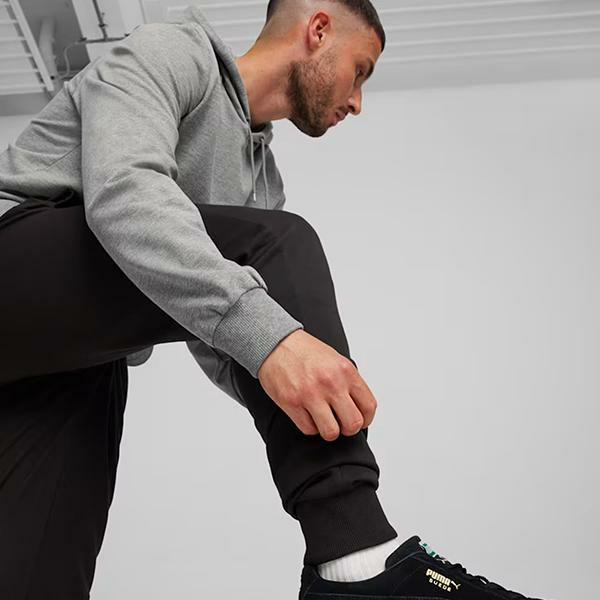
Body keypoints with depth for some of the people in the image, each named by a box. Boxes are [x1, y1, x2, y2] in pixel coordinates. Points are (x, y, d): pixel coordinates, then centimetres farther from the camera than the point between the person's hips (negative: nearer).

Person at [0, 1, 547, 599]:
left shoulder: (262, 181, 21)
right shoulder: (169, 52, -2)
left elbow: (214, 332, 18)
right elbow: (123, 192, -24)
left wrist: (321, 418, 1)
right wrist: (269, 334, -37)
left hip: (80, 359, 9)